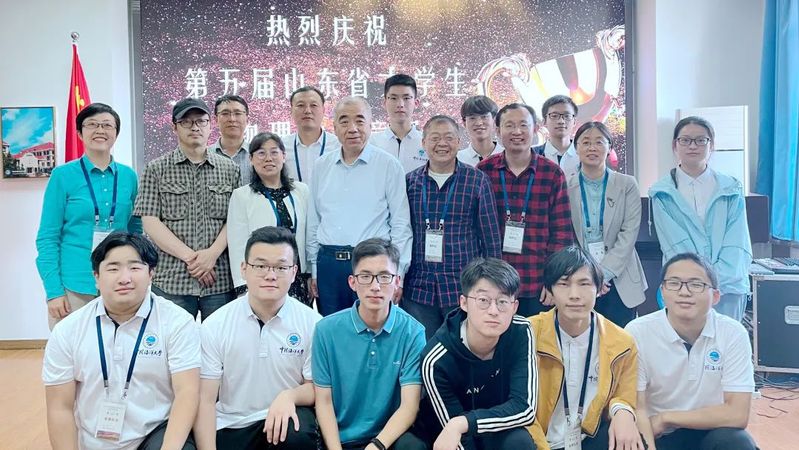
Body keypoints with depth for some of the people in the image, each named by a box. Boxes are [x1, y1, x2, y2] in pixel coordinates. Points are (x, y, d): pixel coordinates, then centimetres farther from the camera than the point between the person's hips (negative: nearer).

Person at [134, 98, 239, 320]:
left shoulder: (229, 169, 10)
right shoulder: (156, 169, 6)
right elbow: (150, 222, -1)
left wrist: (213, 253, -11)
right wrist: (189, 256, -10)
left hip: (220, 279, 1)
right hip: (171, 279, -1)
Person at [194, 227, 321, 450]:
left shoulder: (312, 322, -8)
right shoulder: (214, 325, -6)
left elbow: (318, 388, -2)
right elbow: (205, 400, -6)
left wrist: (290, 395, -23)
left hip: (283, 419, -1)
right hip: (228, 427, 2)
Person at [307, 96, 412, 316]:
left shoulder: (389, 165, -2)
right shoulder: (322, 166, 10)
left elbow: (401, 225, -2)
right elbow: (313, 221, 15)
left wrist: (397, 275, -6)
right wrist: (313, 270, 13)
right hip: (329, 264, 4)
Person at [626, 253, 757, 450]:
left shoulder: (733, 334, -12)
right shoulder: (637, 333, -16)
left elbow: (737, 414, -14)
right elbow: (636, 409, -15)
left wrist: (666, 417, -14)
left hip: (709, 433, 1)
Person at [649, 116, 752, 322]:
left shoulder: (731, 189, 8)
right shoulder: (662, 193, 4)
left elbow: (736, 244, 0)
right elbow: (676, 245, -5)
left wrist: (717, 279, -14)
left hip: (728, 286, 1)